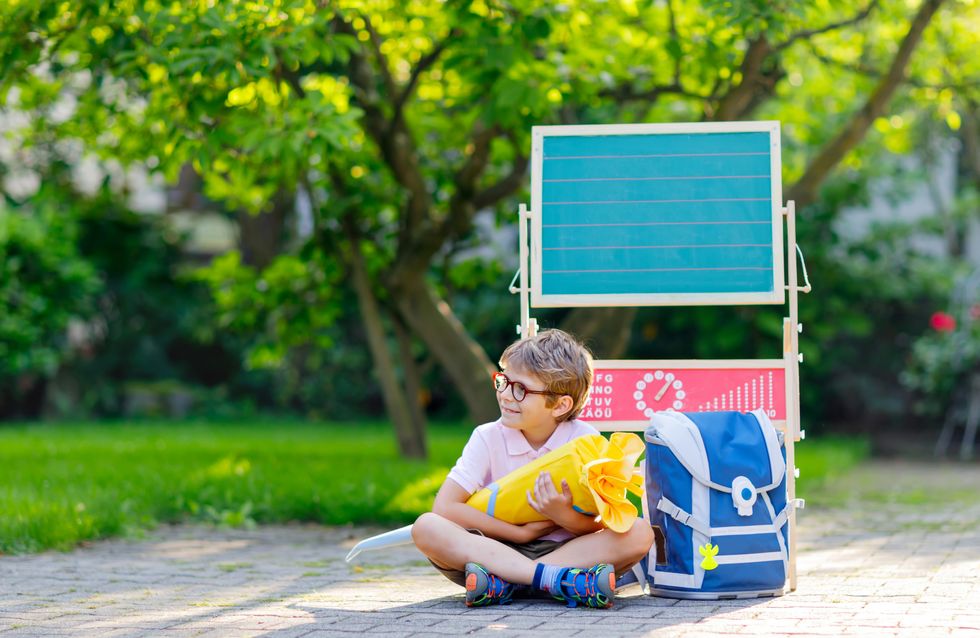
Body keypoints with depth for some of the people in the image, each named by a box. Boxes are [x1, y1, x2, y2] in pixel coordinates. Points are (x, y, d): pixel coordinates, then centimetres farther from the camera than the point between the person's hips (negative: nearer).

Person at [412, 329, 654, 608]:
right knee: (426, 527, -26)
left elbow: (598, 529, -5)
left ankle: (502, 583, -30)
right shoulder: (488, 438, -4)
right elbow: (445, 507, -13)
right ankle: (559, 580, -38)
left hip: (568, 551, 0)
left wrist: (563, 515, -28)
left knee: (639, 533, -25)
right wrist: (522, 532, -15)